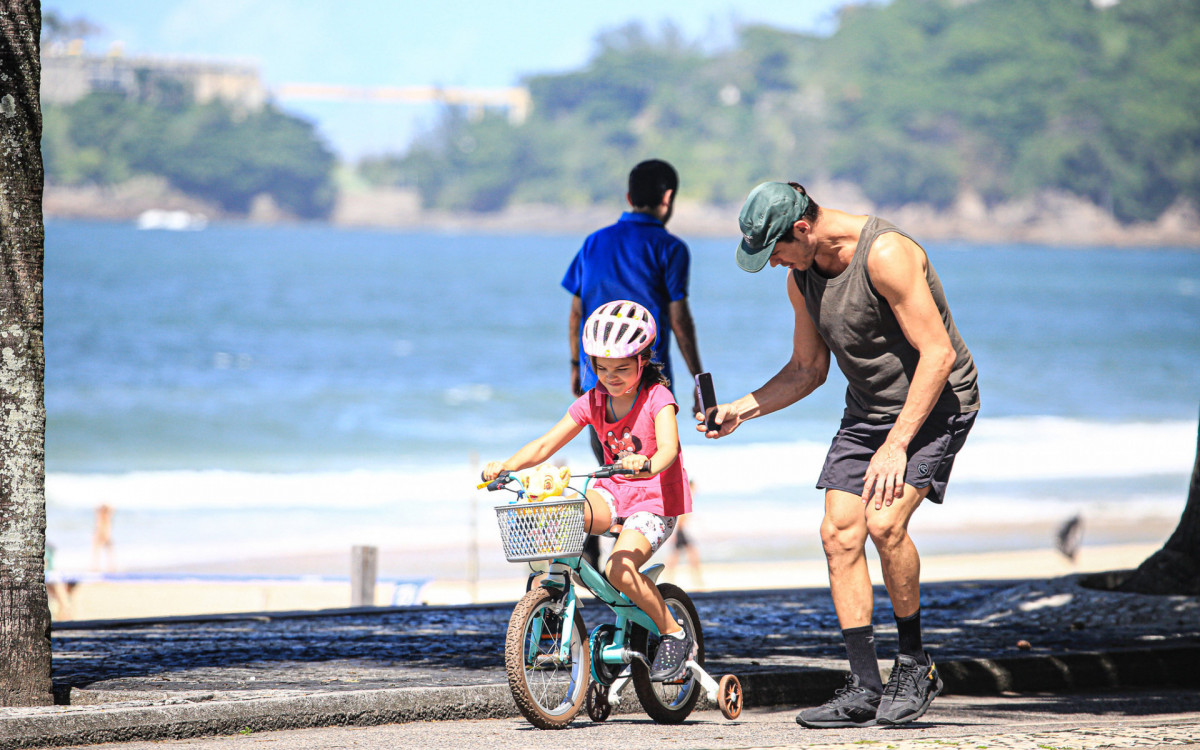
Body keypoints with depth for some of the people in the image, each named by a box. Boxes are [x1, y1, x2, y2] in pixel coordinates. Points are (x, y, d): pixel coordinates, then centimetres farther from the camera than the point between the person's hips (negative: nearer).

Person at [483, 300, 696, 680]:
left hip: (655, 497, -5)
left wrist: (648, 465, -54)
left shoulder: (657, 399, -13)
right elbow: (546, 444, -4)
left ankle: (674, 634, -9)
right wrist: (506, 466, -21)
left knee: (620, 569, -29)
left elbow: (669, 448, -30)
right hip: (613, 492, 5)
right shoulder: (593, 402, 1)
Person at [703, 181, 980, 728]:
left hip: (934, 403, -8)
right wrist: (742, 409, -1)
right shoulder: (801, 277, 1)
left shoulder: (885, 255, -26)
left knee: (884, 522, -25)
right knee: (839, 534, -6)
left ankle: (914, 663, -5)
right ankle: (864, 689, -3)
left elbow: (938, 354, -27)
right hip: (868, 410, 8)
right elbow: (808, 369, 14)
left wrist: (896, 445, -29)